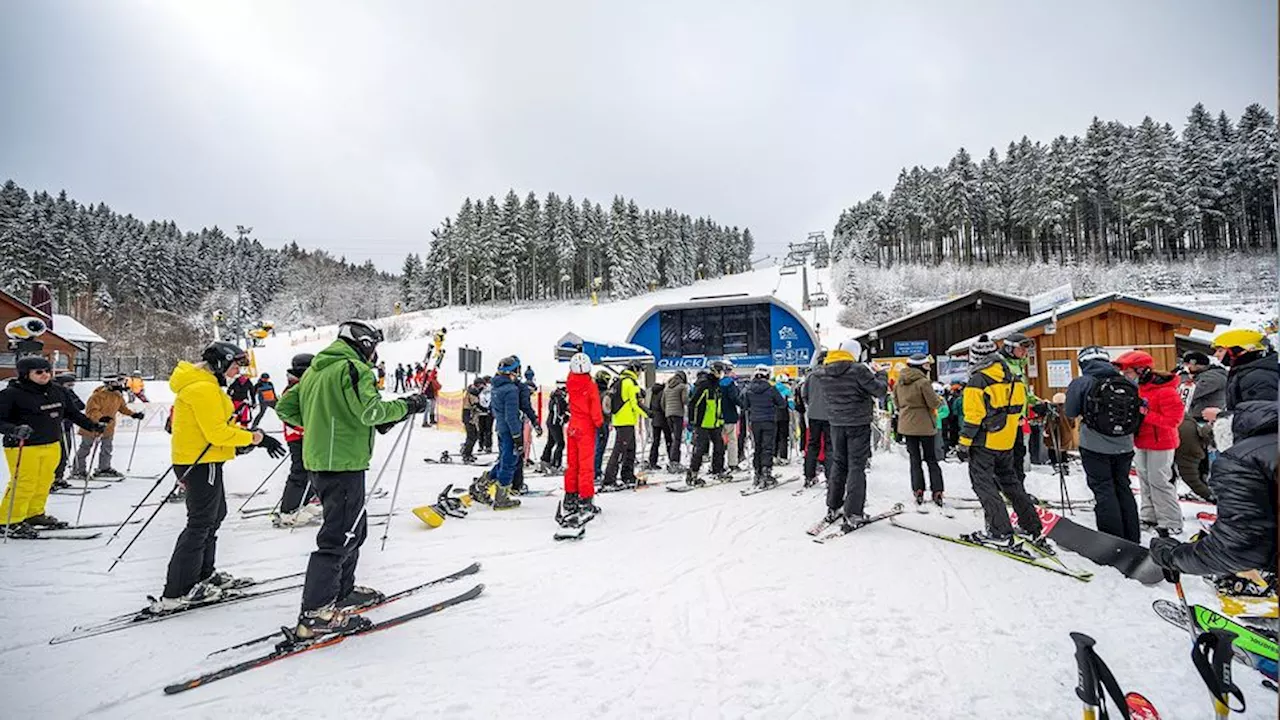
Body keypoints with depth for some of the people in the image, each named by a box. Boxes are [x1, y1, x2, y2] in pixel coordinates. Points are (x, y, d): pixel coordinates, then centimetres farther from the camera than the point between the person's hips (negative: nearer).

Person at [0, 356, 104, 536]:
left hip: (52, 445, 6)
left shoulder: (57, 392, 6)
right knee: (24, 485, -2)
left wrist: (93, 426, 15)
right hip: (23, 447, -6)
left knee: (44, 483, 13)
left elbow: (73, 412, 17)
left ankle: (35, 514, 28)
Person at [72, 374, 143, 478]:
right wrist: (101, 417, -43)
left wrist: (132, 414, 4)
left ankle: (104, 468, 24)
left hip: (108, 427, 7)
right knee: (85, 448, 6)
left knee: (107, 448, 12)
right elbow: (91, 410, -27)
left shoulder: (118, 396, 0)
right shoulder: (98, 395, -23)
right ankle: (78, 470, 17)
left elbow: (122, 407, 15)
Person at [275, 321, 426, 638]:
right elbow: (370, 411, -24)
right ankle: (315, 614, 0)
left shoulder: (314, 369, 16)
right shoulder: (354, 368, -12)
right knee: (340, 535, -4)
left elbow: (285, 407, 19)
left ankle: (343, 591, 31)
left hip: (319, 460, 10)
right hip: (343, 462, -10)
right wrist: (407, 405, -12)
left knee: (354, 527, 20)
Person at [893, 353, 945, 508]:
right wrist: (941, 400, 6)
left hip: (907, 425, 4)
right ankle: (936, 492, 8)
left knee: (915, 459, 13)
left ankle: (918, 491, 10)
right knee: (931, 459, 10)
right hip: (925, 425, -4)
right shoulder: (923, 382, -17)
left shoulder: (898, 382, 2)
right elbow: (934, 403, -14)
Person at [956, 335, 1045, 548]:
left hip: (984, 444, -8)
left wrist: (963, 445, -12)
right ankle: (1033, 528, 25)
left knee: (984, 485, 0)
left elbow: (973, 417, -18)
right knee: (1010, 482, 20)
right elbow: (1018, 408, 13)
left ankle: (1000, 534, 0)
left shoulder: (977, 381, -16)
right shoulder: (1012, 377, 6)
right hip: (1007, 443, 8)